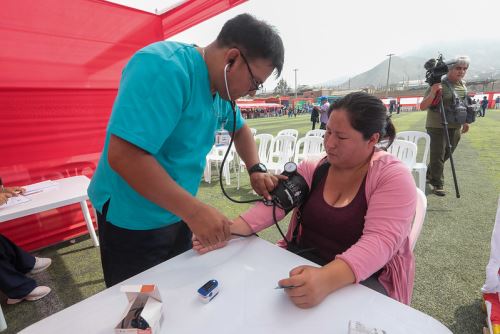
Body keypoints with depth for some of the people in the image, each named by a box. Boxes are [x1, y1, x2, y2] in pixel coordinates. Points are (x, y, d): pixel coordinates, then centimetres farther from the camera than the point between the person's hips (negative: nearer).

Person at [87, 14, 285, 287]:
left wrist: (256, 170, -1)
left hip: (176, 213, 8)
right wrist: (194, 210, -30)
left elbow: (240, 129, 16)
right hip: (133, 221, -7)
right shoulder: (165, 67, -27)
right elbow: (124, 155, -34)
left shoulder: (221, 88, 0)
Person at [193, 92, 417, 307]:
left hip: (364, 279, -3)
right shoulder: (313, 168, 0)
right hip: (301, 263, 4)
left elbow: (380, 240, -24)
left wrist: (326, 279, -40)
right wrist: (228, 230, -23)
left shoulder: (394, 178, -12)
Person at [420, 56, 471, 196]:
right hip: (437, 127, -7)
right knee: (438, 156, -4)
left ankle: (429, 175, 33)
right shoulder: (439, 85, -13)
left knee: (446, 155, 15)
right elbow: (422, 106, -19)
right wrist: (432, 93, -34)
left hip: (455, 127, 8)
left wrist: (465, 121, 20)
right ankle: (438, 185, 6)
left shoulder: (463, 85, 10)